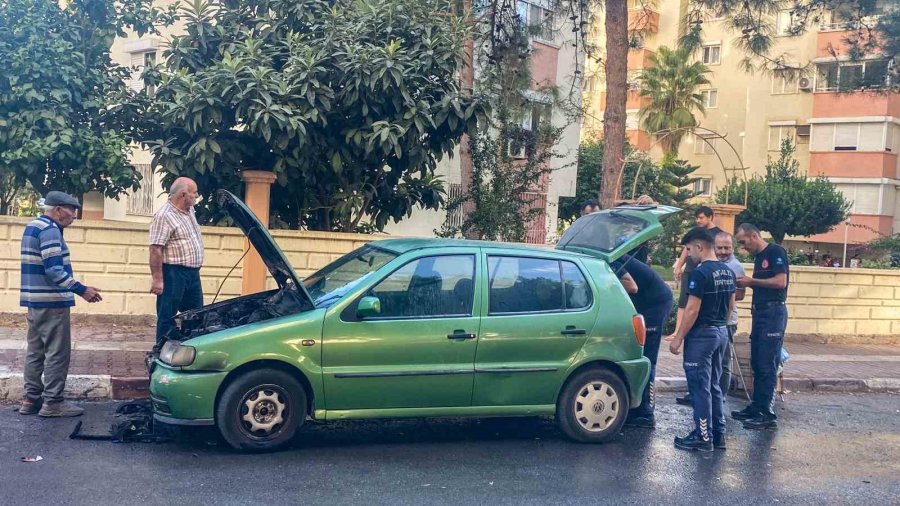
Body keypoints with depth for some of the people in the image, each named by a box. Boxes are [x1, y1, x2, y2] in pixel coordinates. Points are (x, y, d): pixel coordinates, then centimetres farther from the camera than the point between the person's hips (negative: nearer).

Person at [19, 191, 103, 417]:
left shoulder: (32, 227, 17)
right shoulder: (49, 230, -15)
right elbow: (54, 270, -22)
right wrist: (82, 290, -20)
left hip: (34, 300, 10)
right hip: (51, 301, -10)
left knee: (35, 351, 14)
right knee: (57, 353, -5)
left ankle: (31, 399, 19)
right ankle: (52, 402, -2)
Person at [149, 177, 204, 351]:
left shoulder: (189, 210, 11)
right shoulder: (164, 216, -16)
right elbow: (155, 250, -20)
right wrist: (157, 279, -23)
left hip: (193, 273, 9)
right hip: (174, 273, -9)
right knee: (167, 316, 0)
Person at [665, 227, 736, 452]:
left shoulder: (700, 273, -17)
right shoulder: (728, 272, 9)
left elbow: (692, 310, -19)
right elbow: (731, 305, 16)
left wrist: (678, 338, -14)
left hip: (701, 335, -9)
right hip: (721, 333, 9)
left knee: (700, 387, -2)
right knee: (713, 386, 16)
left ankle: (703, 437, 2)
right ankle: (718, 434, 21)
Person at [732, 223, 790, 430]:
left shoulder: (775, 252, -8)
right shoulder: (758, 257, 19)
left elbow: (781, 281, -18)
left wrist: (752, 281, -13)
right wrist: (746, 283, 7)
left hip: (773, 312, -9)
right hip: (760, 311, 9)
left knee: (767, 365, -9)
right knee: (757, 363, 10)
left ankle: (767, 414, -7)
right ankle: (756, 408, 17)